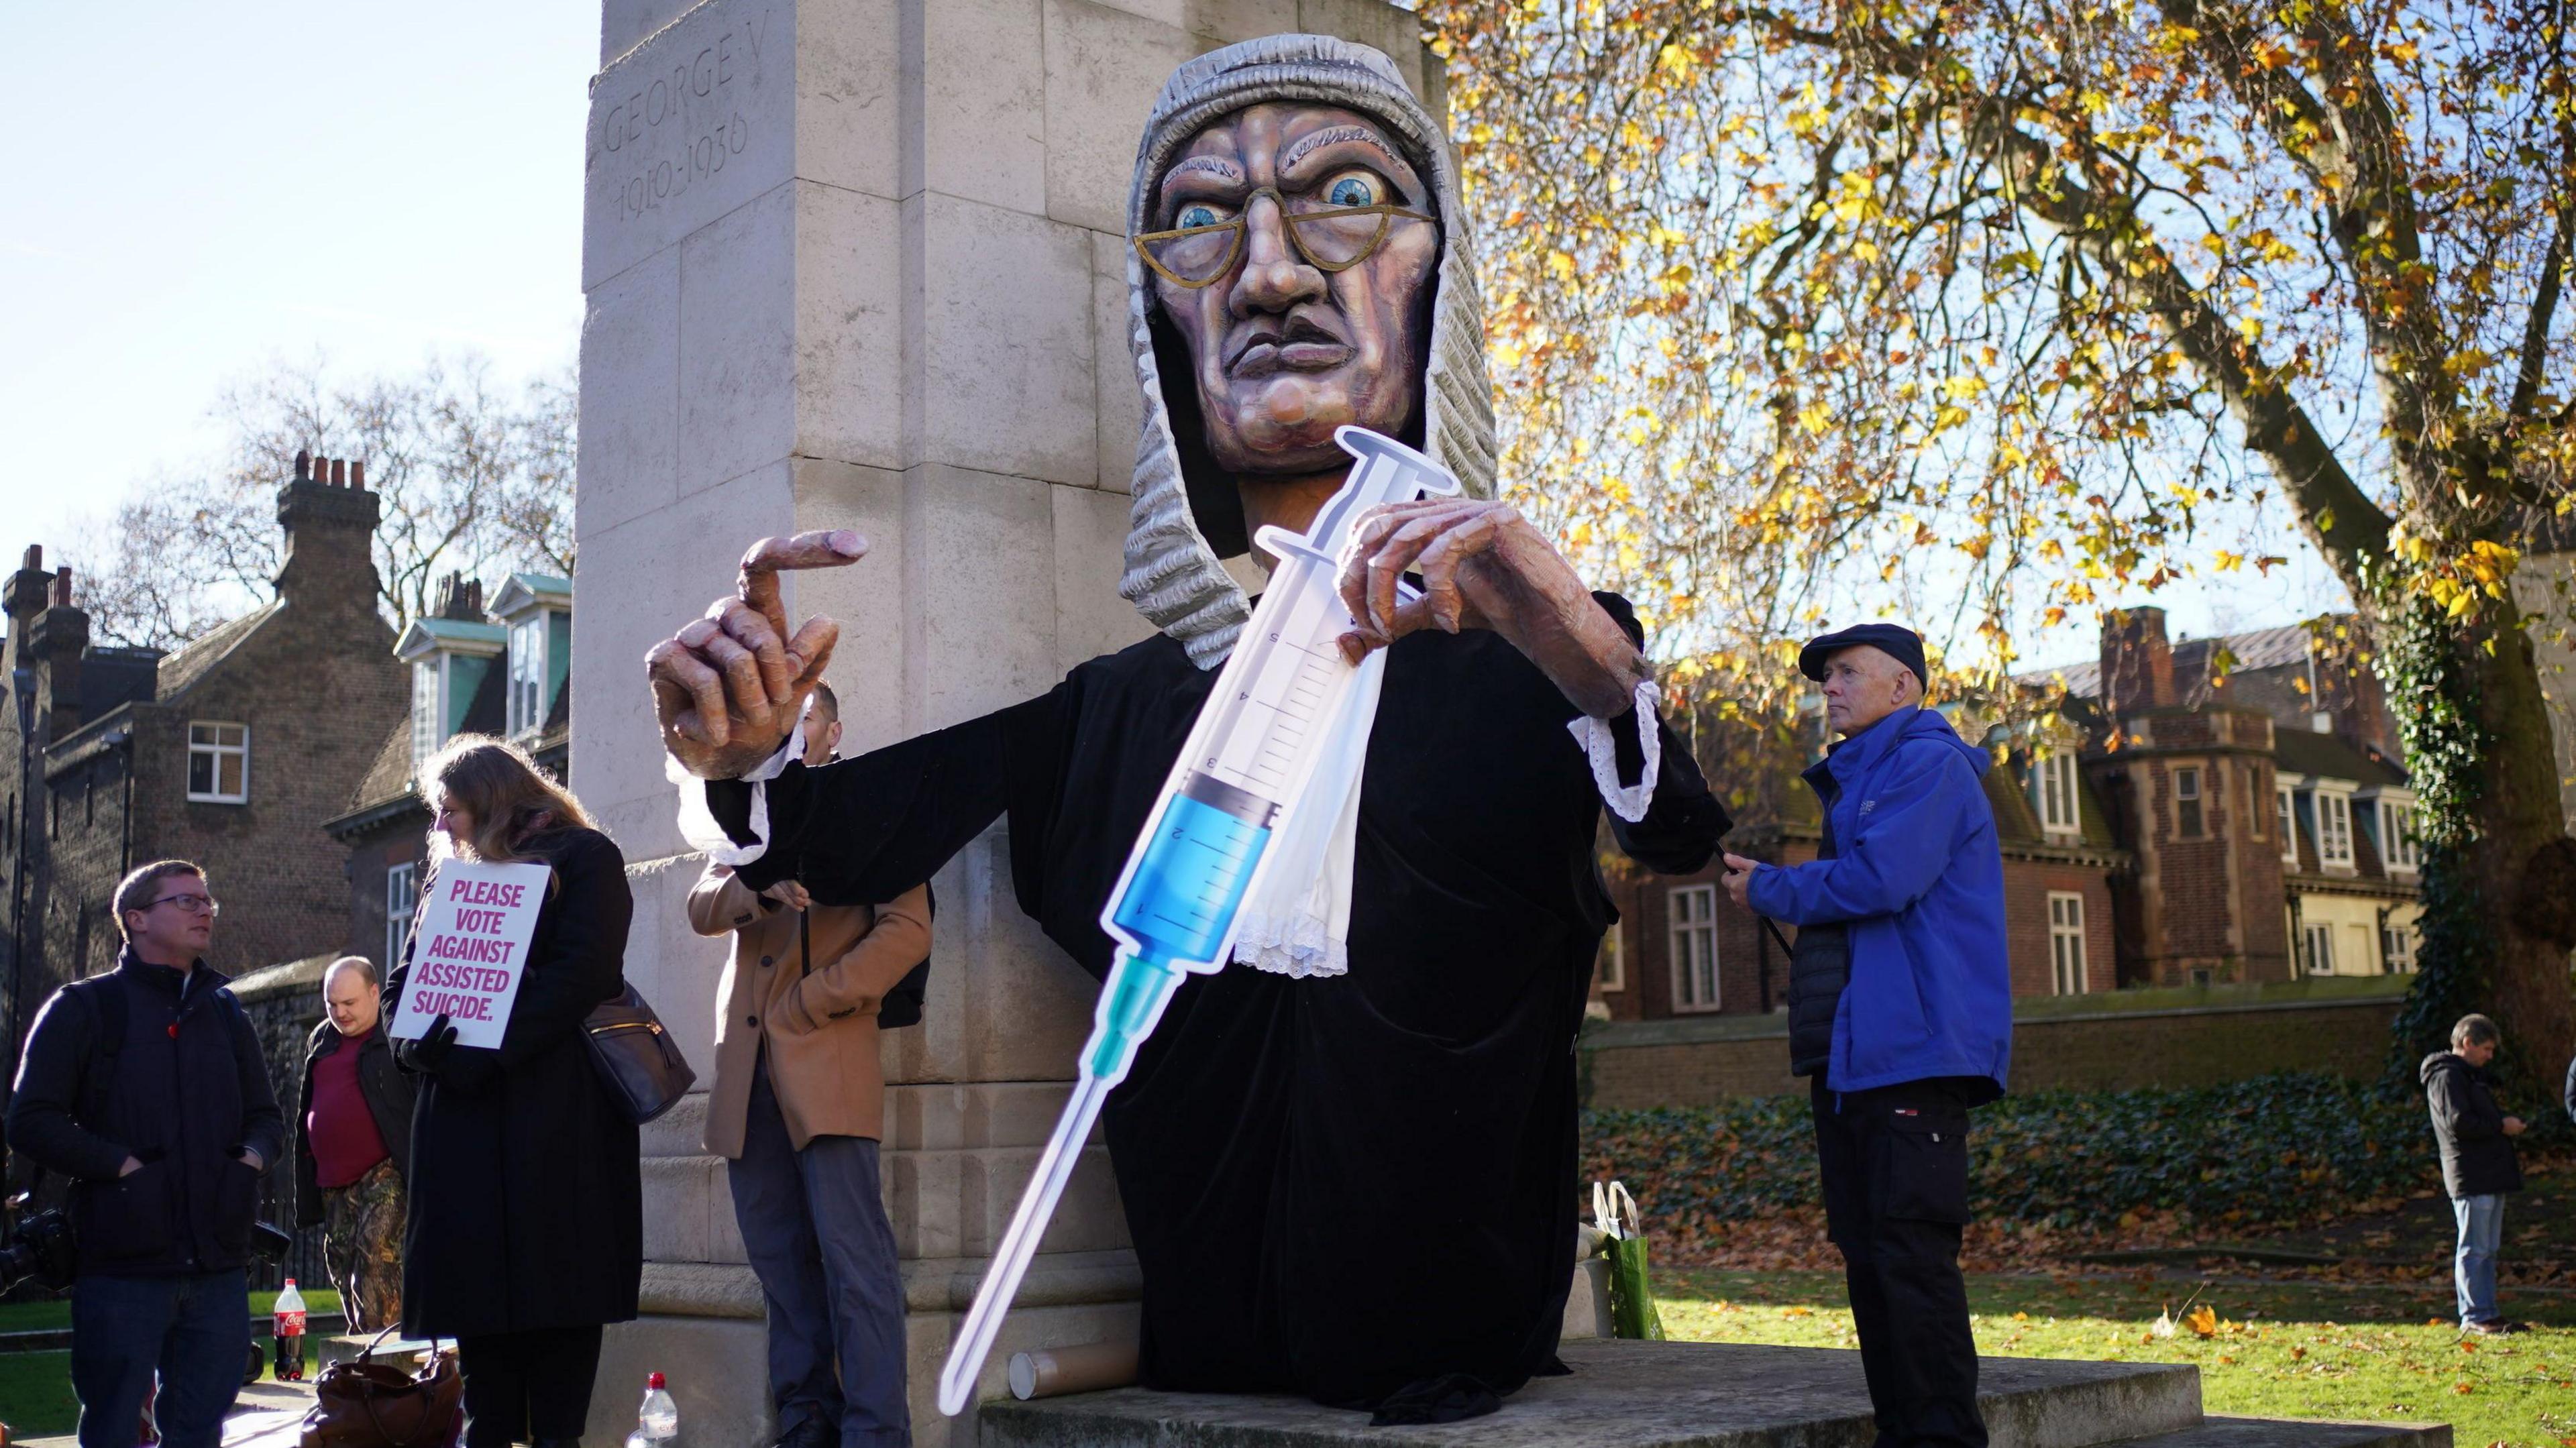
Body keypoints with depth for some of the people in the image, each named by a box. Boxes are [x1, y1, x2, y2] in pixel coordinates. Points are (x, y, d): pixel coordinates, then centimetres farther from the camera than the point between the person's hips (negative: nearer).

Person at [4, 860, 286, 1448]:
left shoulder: (226, 1014, 17)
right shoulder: (86, 1007, 2)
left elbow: (266, 1116, 22)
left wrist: (253, 1156, 0)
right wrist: (123, 1166, -15)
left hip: (219, 1267, 4)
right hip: (123, 1266, -4)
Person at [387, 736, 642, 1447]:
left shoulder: (581, 856, 3)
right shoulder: (450, 877, 22)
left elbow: (583, 971, -11)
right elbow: (403, 983, 15)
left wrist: (479, 1055, -17)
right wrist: (420, 1044, -8)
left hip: (555, 1112, -5)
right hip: (460, 1114, 6)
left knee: (555, 1282, -7)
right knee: (477, 1282, 1)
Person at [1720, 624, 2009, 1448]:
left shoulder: (1928, 764, -4)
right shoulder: (1858, 781, 25)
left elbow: (1877, 880, -18)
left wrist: (1768, 889, -3)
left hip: (1914, 1052, -10)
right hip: (1850, 1057, 10)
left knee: (1910, 1254, -12)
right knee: (1868, 1254, 8)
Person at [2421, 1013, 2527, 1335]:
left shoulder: (2472, 1075, 22)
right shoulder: (2447, 1076, -11)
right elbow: (2459, 1122, -21)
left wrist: (2505, 1122, 10)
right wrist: (2501, 1124, -14)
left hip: (2490, 1175, 10)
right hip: (2470, 1175, -10)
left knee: (2487, 1249, 12)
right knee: (2473, 1248, -8)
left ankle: (2486, 1312, 16)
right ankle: (2474, 1316, -6)